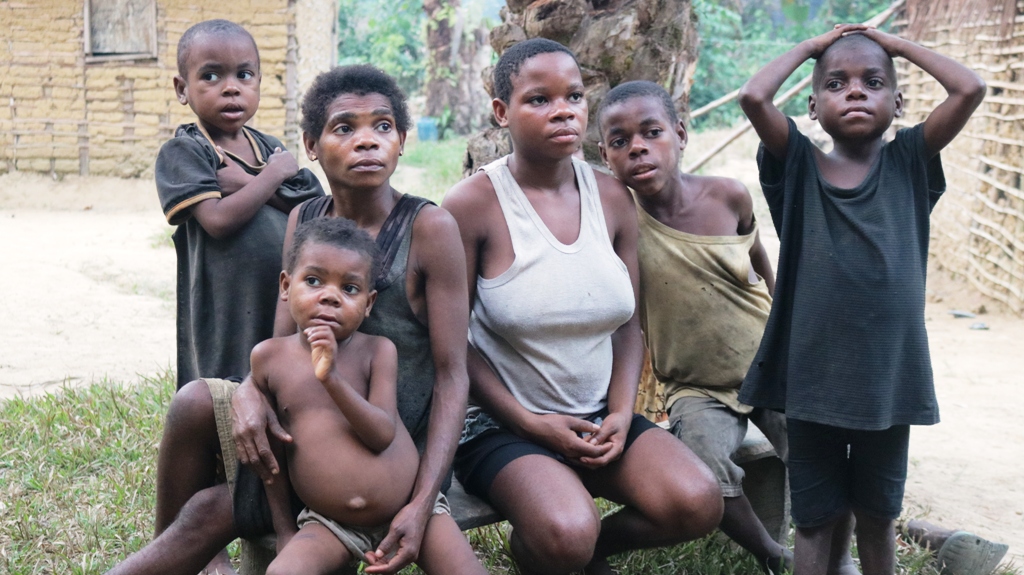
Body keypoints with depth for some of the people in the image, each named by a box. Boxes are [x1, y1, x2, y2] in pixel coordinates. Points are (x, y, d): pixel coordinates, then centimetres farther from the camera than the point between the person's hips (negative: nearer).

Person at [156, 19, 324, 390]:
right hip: (225, 318, -5)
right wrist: (273, 175, -8)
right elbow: (218, 219, -19)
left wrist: (246, 183, -11)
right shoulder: (182, 152, -5)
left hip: (289, 312, 5)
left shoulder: (270, 148, 10)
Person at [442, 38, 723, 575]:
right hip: (504, 424, -5)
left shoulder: (612, 198, 3)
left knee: (698, 504, -17)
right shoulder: (473, 203, -12)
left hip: (598, 416, 5)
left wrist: (621, 413, -6)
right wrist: (529, 423, -14)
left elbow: (628, 324, 9)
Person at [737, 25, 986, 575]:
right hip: (812, 375, -1)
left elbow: (970, 89, -9)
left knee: (878, 514, 17)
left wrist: (898, 44, 4)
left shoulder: (910, 162, 3)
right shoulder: (797, 165, -1)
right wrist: (809, 47, 0)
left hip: (891, 375, 1)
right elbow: (753, 97, -15)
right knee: (814, 517, 11)